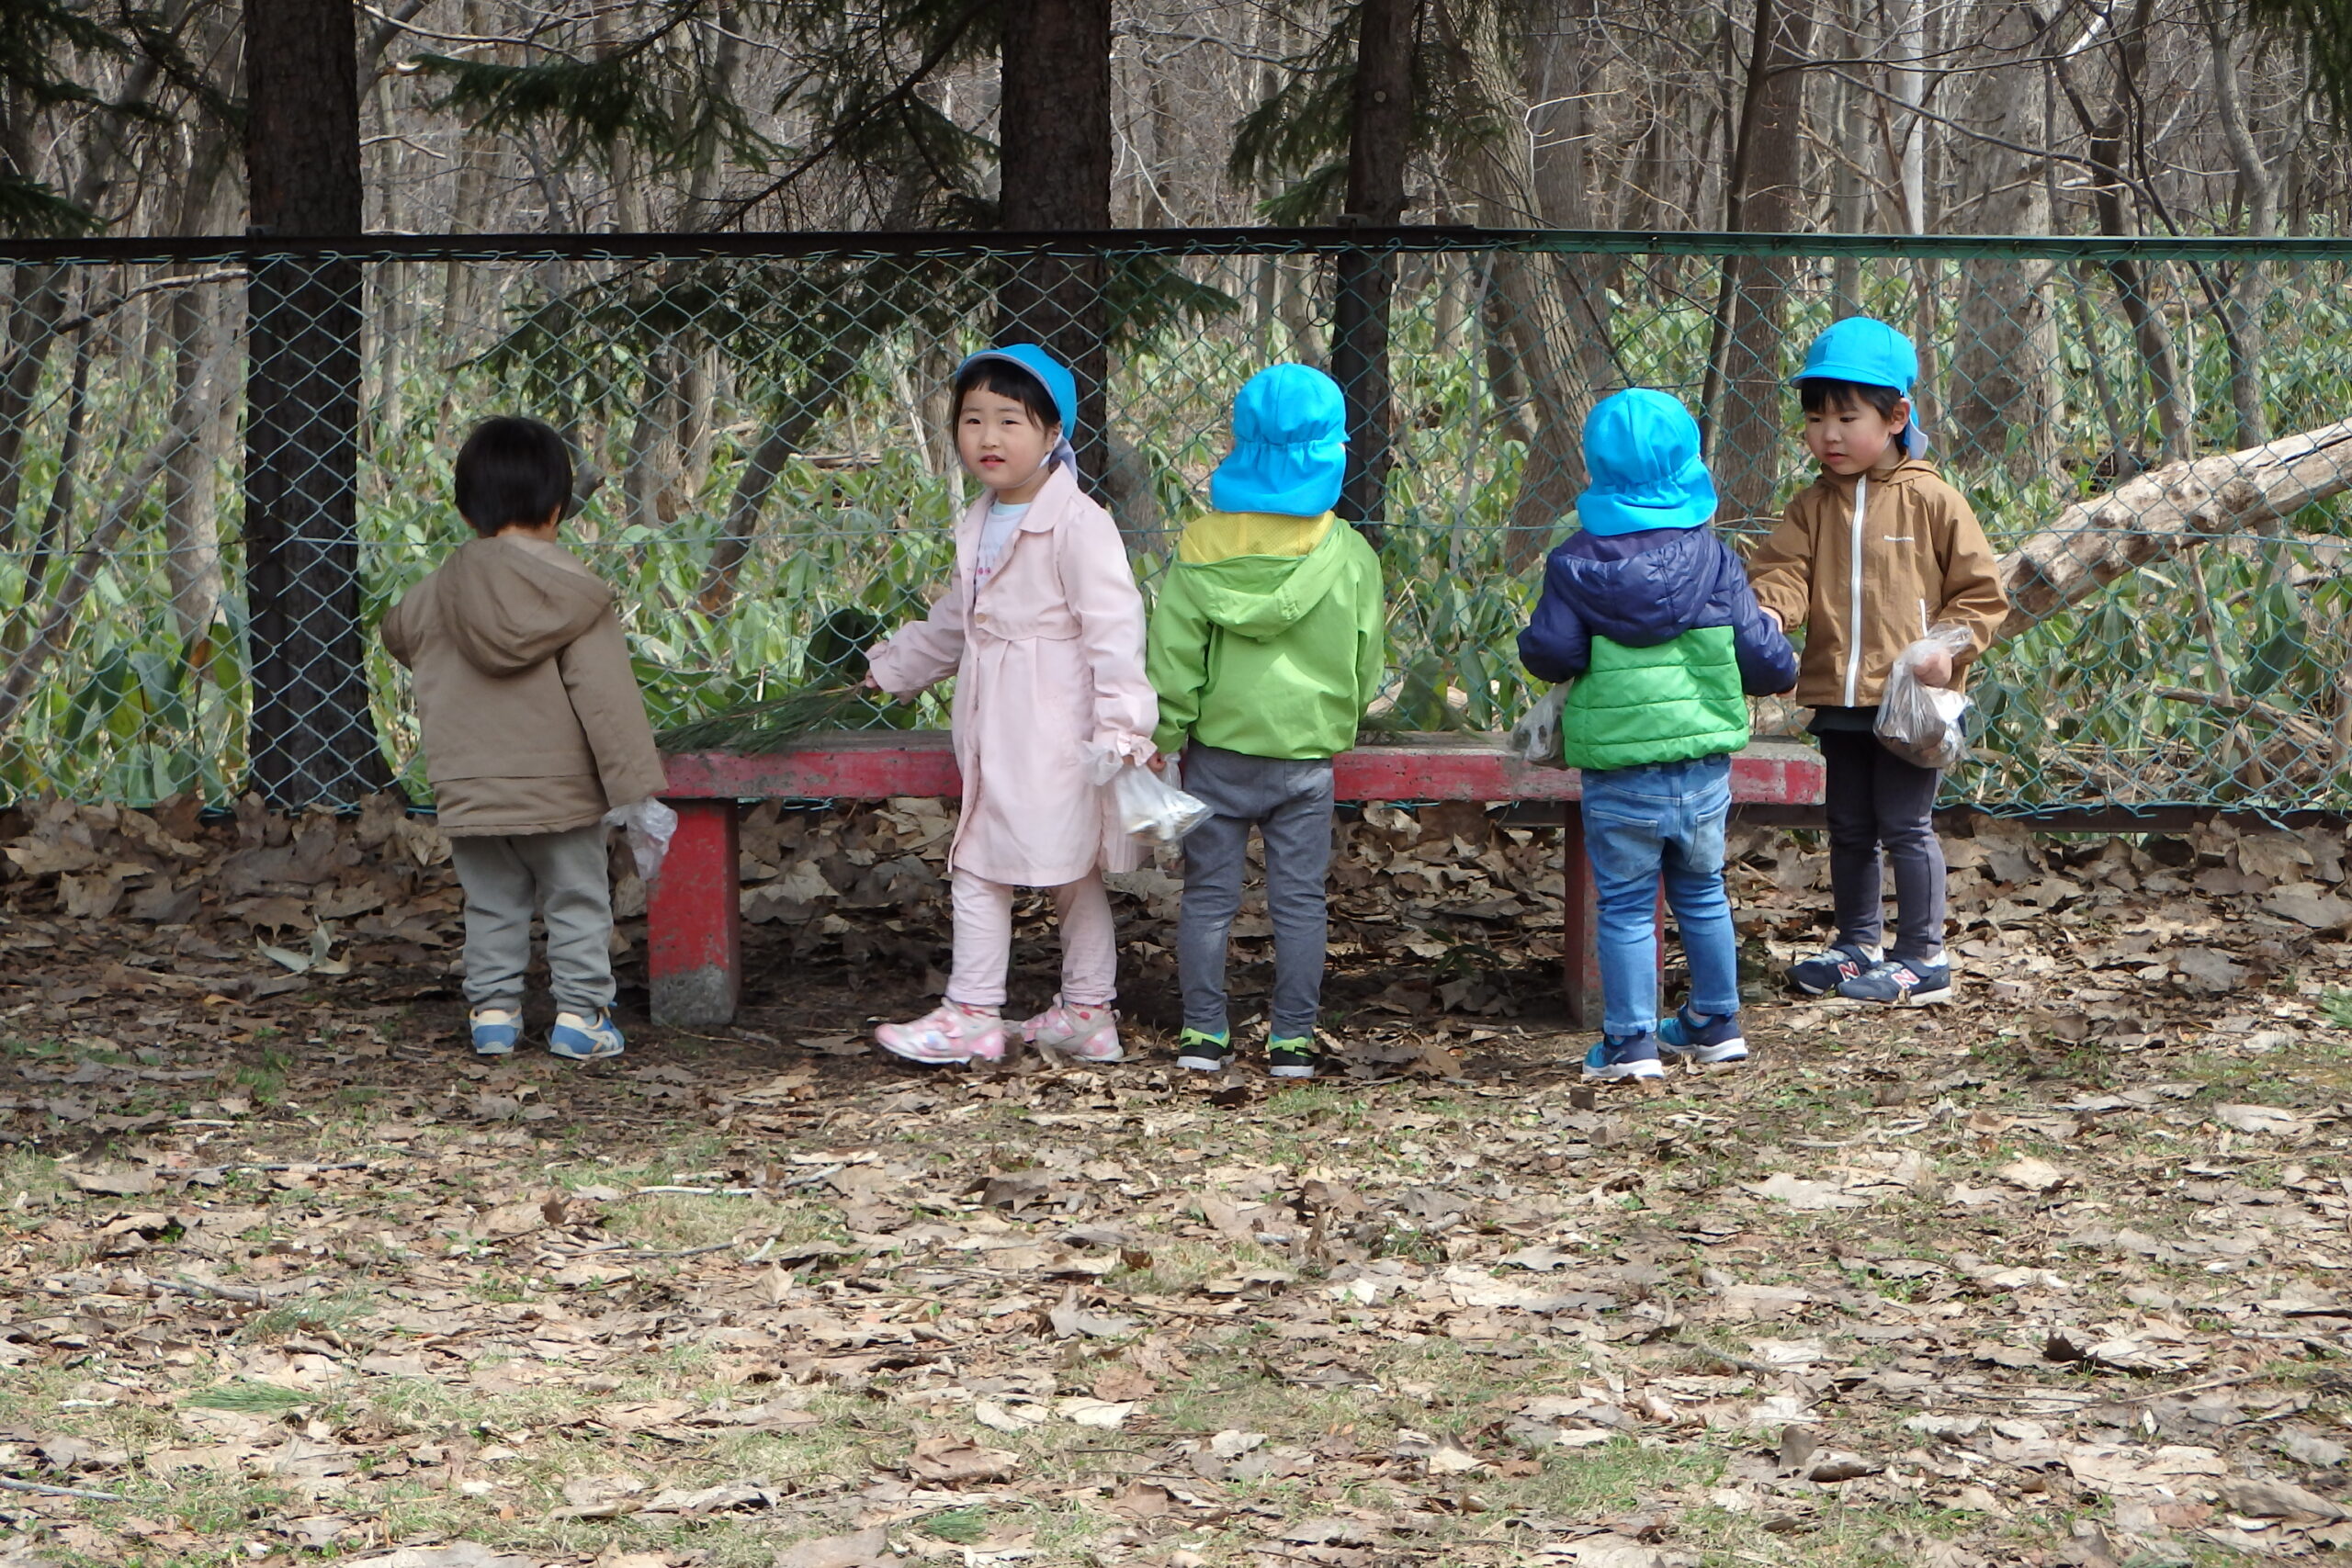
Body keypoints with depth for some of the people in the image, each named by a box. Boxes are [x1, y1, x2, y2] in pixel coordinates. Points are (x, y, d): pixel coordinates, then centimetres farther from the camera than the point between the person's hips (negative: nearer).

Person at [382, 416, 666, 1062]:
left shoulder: (437, 595, -2)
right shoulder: (575, 595, -12)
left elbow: (397, 633, 21)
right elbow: (608, 698, -14)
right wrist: (636, 784, -12)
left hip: (469, 795, 3)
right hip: (561, 792, -3)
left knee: (491, 907, 16)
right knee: (578, 902, 10)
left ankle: (492, 1010, 16)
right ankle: (580, 1014, 9)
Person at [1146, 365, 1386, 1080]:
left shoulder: (1202, 549, -8)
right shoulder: (1348, 556, -6)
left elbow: (1173, 657, -6)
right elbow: (1367, 661, 5)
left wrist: (1167, 735, 3)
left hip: (1219, 751, 0)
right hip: (1308, 752, 0)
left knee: (1208, 893, 9)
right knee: (1299, 898, 7)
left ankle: (1203, 1033, 10)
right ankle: (1293, 1039, 9)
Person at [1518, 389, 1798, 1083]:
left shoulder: (1577, 563, -8)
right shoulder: (1712, 558, -2)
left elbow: (1550, 653, -14)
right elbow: (1767, 660, -2)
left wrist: (1534, 645, 8)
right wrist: (1781, 662, 20)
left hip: (1618, 775, -3)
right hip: (1703, 768, 3)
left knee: (1625, 907, 5)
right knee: (1702, 895, 20)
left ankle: (1629, 1043, 3)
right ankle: (1716, 1022, 29)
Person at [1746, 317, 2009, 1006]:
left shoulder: (1931, 501, -6)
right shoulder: (1813, 507, 6)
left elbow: (1981, 591, -2)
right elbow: (1784, 569, -3)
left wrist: (1950, 646, -17)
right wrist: (1768, 607, -25)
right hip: (1839, 698, 5)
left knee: (1905, 826, -1)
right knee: (1849, 828, 16)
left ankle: (1924, 958, 7)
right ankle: (1857, 943, 29)